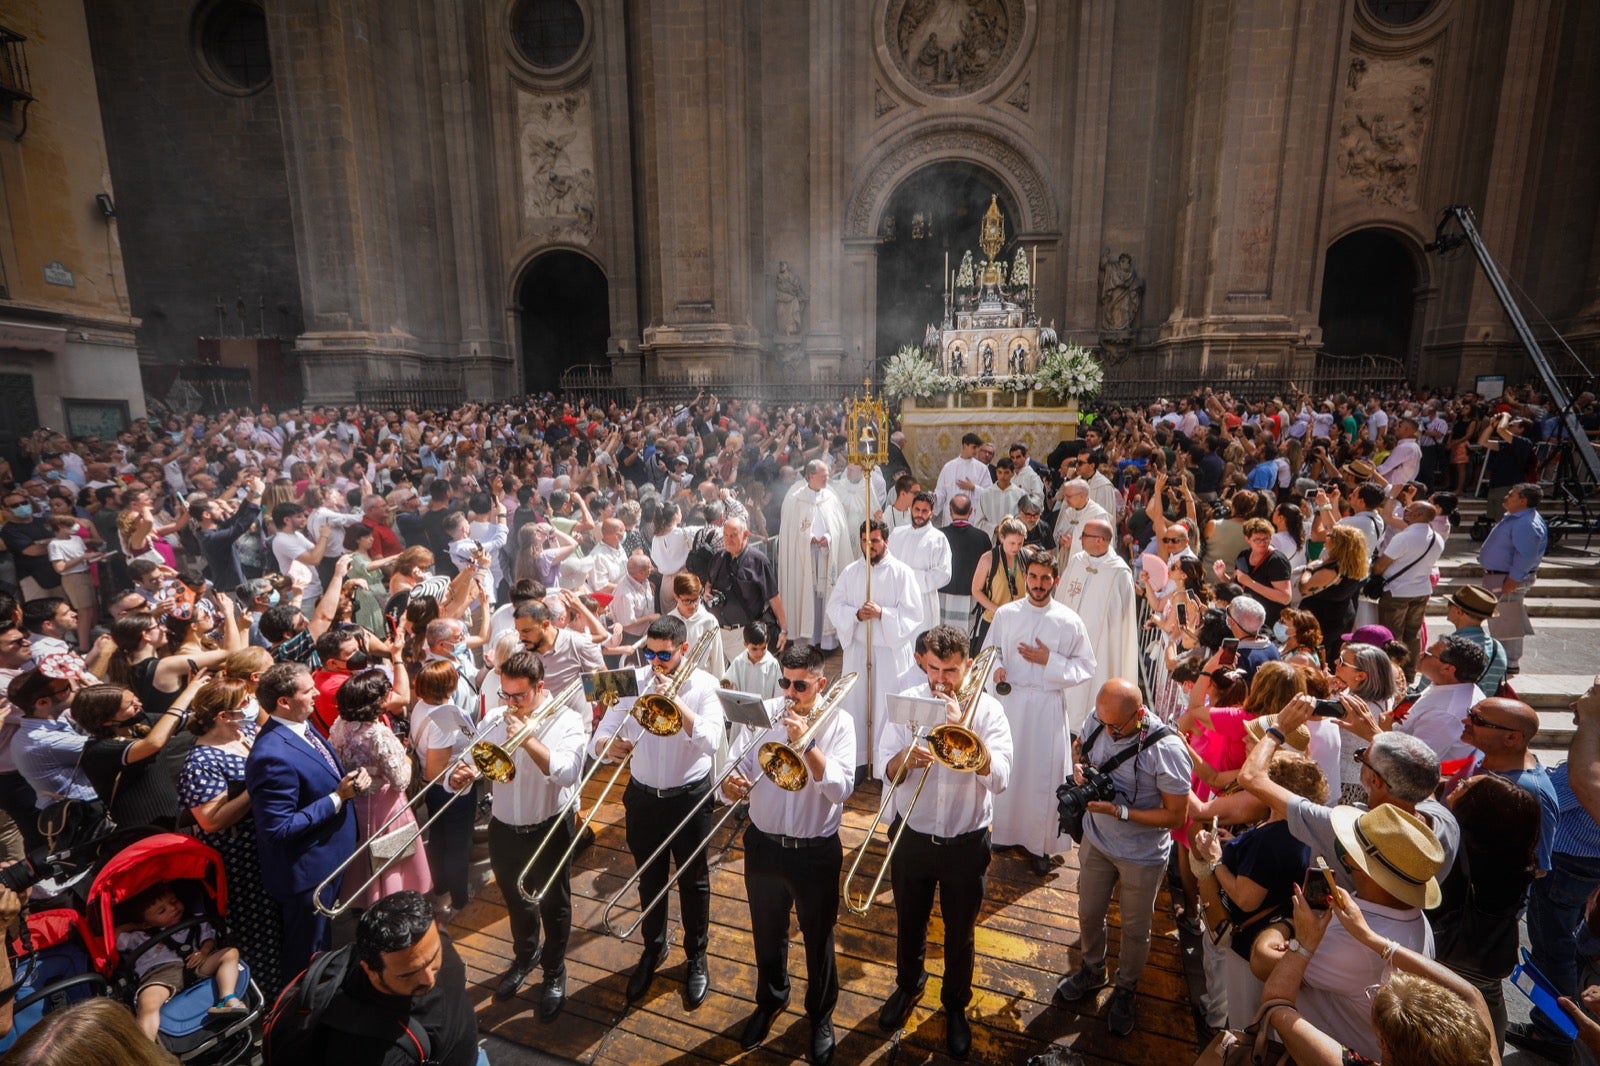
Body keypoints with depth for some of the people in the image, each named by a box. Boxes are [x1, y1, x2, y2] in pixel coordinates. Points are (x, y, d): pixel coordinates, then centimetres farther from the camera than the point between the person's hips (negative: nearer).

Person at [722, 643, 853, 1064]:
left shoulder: (837, 724, -12)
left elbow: (840, 789, -23)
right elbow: (742, 776, 0)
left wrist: (806, 743, -30)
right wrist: (734, 785, -22)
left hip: (816, 854, -3)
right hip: (763, 846, 3)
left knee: (818, 942, 17)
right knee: (767, 936, 24)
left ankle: (821, 1015, 44)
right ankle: (770, 999, 52)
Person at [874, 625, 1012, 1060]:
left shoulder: (987, 709, -14)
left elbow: (998, 779, -24)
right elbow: (884, 769, -10)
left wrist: (962, 725, -31)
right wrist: (906, 756, -32)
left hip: (966, 843, -1)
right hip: (912, 837, 2)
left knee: (959, 934, 19)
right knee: (908, 924, 23)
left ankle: (956, 1005, 46)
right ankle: (908, 984, 52)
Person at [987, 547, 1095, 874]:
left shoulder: (1070, 621, -5)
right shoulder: (1006, 614, 0)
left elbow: (1086, 668, -2)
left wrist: (1049, 660, -15)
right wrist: (995, 669, -12)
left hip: (1048, 706, -1)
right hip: (1009, 701, 2)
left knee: (1044, 774, 5)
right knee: (1004, 769, 11)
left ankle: (1039, 843, 22)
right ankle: (1002, 833, 31)